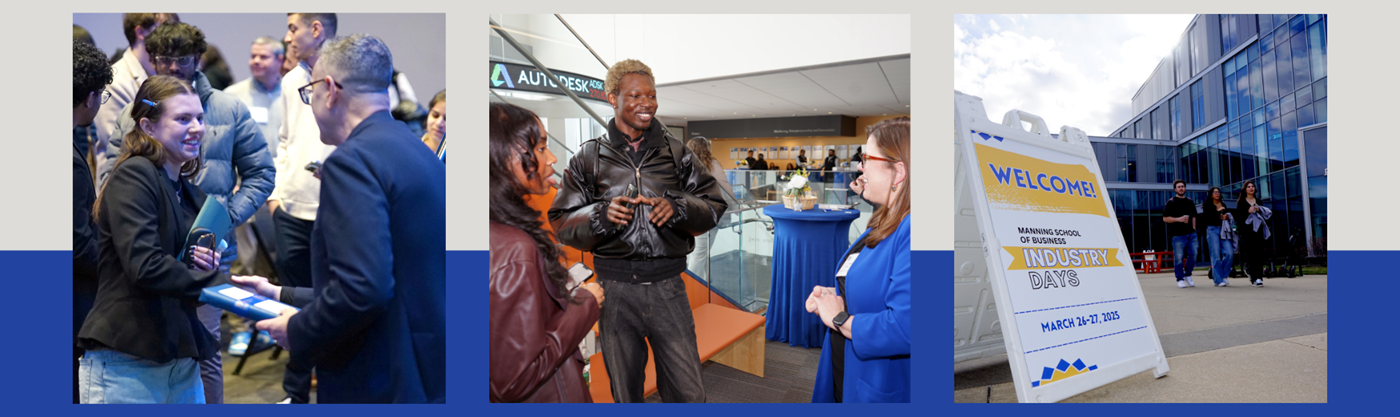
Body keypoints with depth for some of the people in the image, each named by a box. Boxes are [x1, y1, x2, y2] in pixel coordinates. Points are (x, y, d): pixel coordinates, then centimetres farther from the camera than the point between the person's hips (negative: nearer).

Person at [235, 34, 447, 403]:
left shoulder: (351, 160, -17)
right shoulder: (418, 154, 10)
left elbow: (362, 289, -26)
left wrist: (298, 331, -8)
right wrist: (284, 296, 22)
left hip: (377, 386, -8)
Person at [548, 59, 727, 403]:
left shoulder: (675, 152, 7)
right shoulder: (589, 158, 5)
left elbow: (714, 204, 6)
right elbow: (561, 222, 4)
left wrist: (678, 208, -13)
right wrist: (600, 215, -15)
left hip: (667, 285, 0)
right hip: (614, 287, 0)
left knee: (689, 393, 2)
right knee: (625, 392, 15)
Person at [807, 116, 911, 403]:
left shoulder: (911, 233, -27)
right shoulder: (885, 224, 7)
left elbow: (905, 328, -37)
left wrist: (840, 320, -21)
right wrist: (833, 296, 1)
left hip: (881, 389, -9)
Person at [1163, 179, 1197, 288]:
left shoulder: (1190, 202, 16)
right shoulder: (1171, 202, 1)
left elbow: (1193, 216, 24)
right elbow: (1165, 218, -3)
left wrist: (1193, 228, 12)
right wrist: (1178, 219, -14)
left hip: (1191, 234, 5)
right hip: (1178, 234, -5)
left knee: (1193, 255, 0)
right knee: (1179, 258, -3)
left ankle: (1187, 275, 20)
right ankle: (1180, 279, 7)